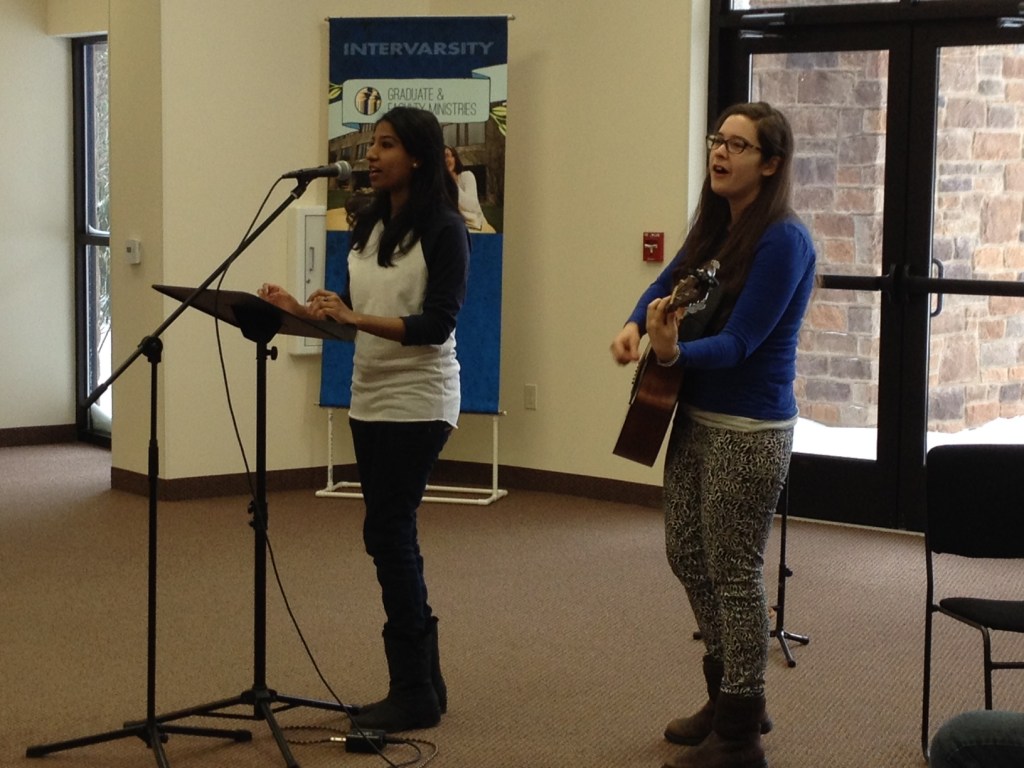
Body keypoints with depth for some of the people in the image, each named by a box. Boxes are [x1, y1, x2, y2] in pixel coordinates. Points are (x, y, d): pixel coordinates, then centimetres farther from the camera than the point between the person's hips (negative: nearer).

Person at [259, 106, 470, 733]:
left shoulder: (444, 228, -10)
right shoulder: (368, 223, 11)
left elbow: (437, 324, -17)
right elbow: (352, 310, 14)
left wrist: (358, 319, -27)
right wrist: (303, 310, -4)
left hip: (417, 400, -7)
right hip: (370, 397, 7)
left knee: (388, 534, -8)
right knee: (395, 537, 9)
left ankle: (413, 694, 1)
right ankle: (425, 683, 19)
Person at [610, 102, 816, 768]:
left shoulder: (782, 240, -18)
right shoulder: (713, 226, 7)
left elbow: (738, 342, -23)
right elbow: (665, 287, 20)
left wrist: (674, 353, -41)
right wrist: (634, 327, -2)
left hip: (748, 431, -9)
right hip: (695, 417, 9)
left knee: (735, 575, -1)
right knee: (688, 558, 18)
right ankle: (727, 695, 35)